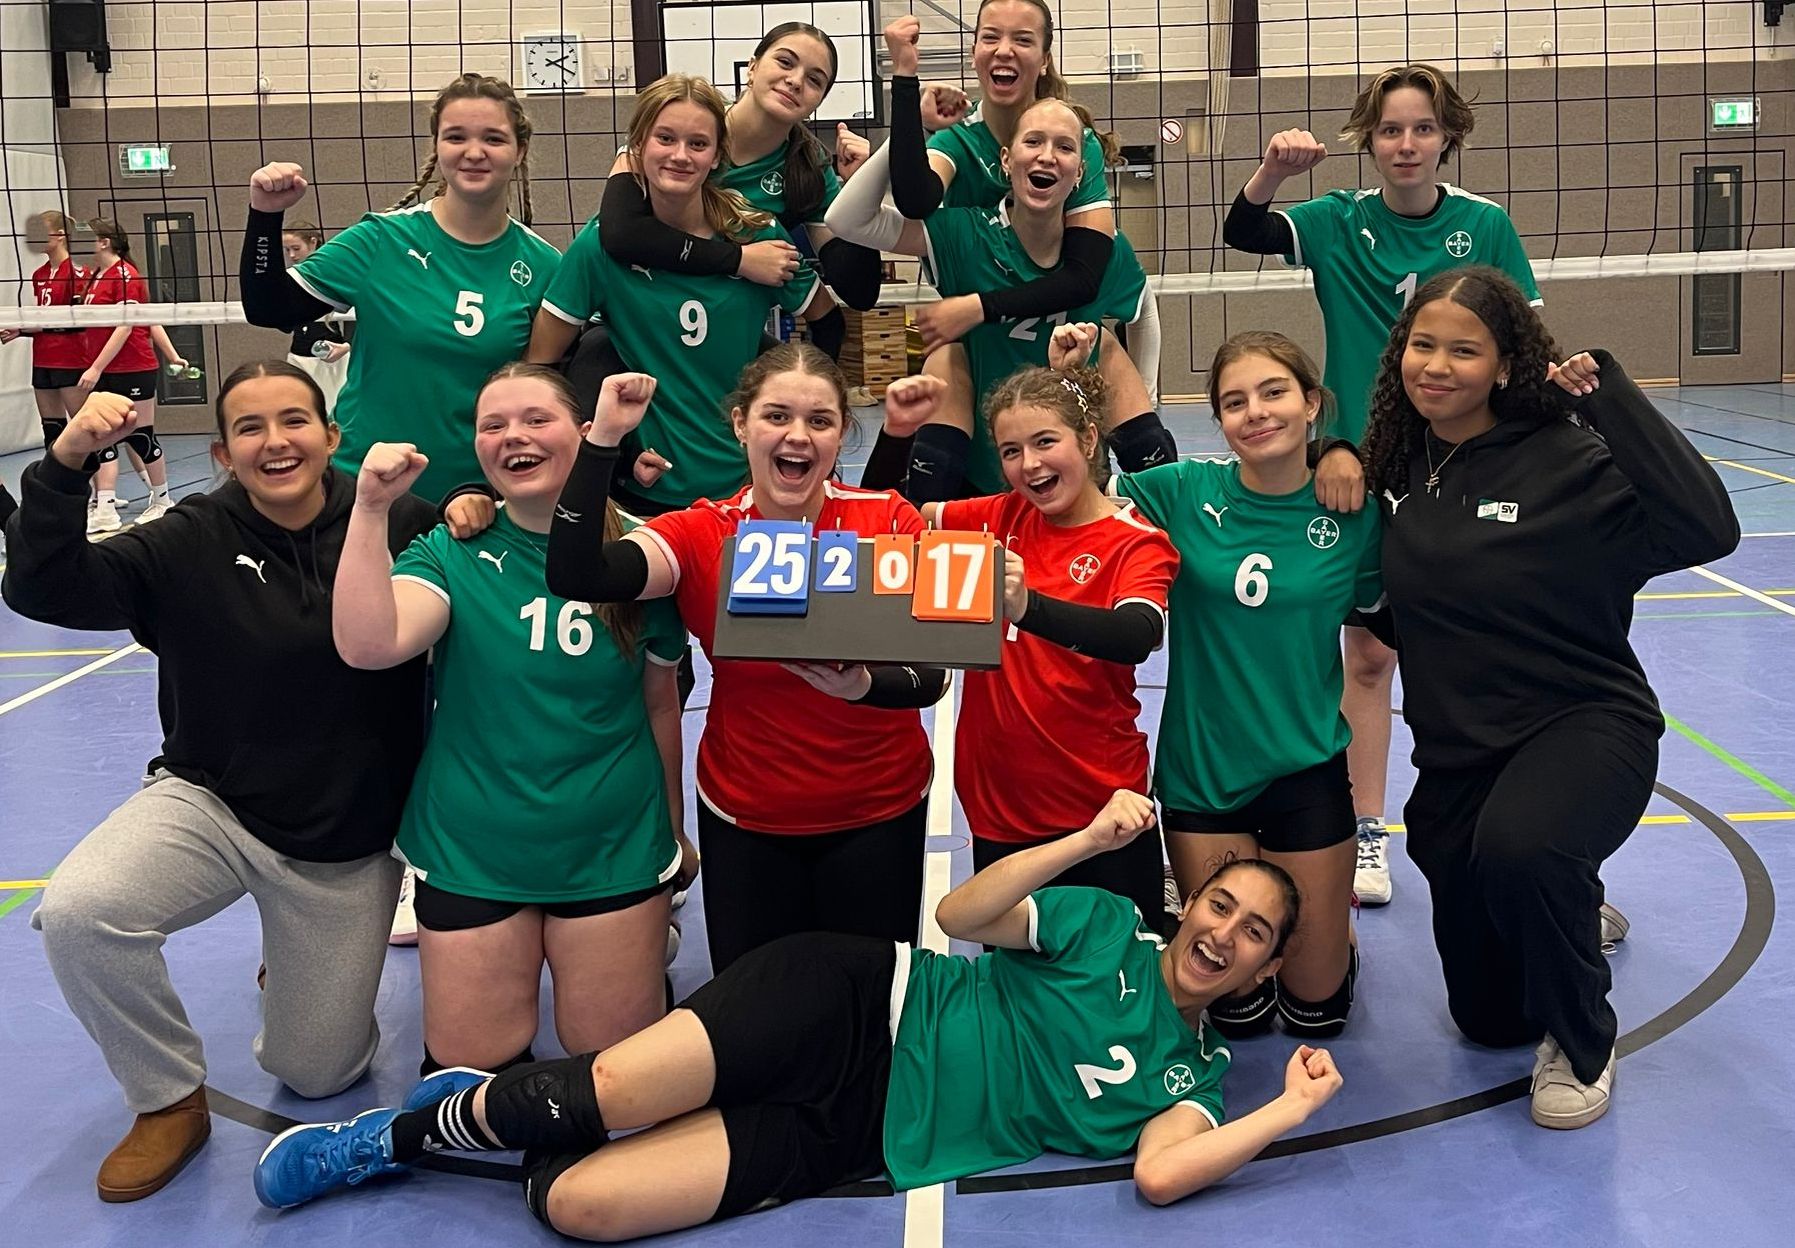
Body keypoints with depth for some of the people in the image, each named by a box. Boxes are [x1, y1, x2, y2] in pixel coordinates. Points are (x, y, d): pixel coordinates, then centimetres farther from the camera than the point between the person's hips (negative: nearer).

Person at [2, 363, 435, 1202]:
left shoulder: (397, 526, -10)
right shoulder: (190, 545, -9)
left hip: (350, 843, 0)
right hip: (212, 804, 0)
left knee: (316, 1074, 9)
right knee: (76, 912, -31)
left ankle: (297, 963, 45)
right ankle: (169, 1101, -3)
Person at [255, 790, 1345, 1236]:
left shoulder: (1192, 1076, 10)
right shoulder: (1110, 926, 7)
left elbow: (1163, 1172, -10)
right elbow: (963, 916, -4)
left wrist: (1293, 1108, -12)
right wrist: (1092, 841, -14)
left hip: (851, 1135, 1)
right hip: (857, 1005, 0)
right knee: (600, 1091, -23)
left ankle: (530, 1126, 11)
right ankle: (404, 1132, 6)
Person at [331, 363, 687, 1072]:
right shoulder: (451, 552, -5)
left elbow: (660, 703, 6)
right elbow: (367, 646, -24)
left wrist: (672, 828, 13)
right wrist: (370, 510, -30)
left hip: (614, 851, 0)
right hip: (471, 853, 1)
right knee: (471, 1066, 5)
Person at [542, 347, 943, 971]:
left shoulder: (891, 521, -11)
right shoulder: (700, 535, -11)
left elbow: (931, 675, -15)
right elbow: (574, 577, -27)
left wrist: (862, 685, -36)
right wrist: (604, 437, -30)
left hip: (880, 813, 0)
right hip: (745, 818, 0)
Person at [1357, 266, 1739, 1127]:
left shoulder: (1562, 458, -15)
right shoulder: (1398, 467, -1)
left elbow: (1707, 528, -29)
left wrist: (1610, 393, -28)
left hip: (1584, 724, -5)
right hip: (1455, 750, 5)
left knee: (1518, 846, -42)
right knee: (1487, 1016, 15)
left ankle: (1580, 1045, -11)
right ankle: (1571, 909, 50)